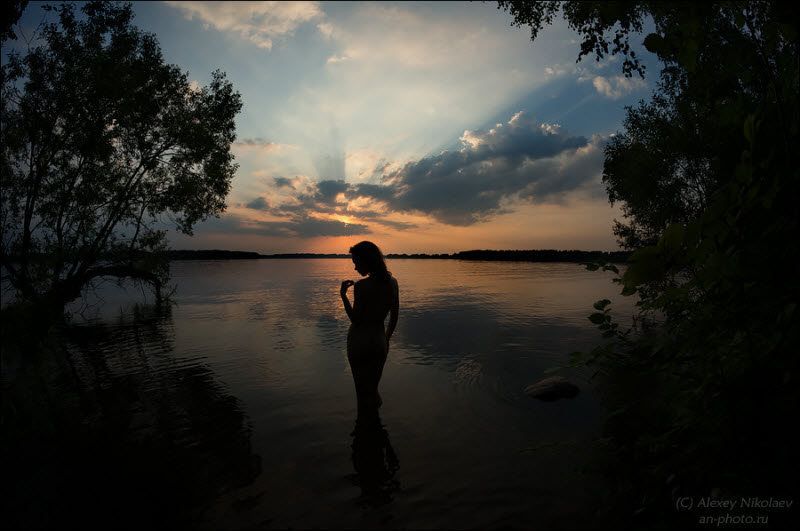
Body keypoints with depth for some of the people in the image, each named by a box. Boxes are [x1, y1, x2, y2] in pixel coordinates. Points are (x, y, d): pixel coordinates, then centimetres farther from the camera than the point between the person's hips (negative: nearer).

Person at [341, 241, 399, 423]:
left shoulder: (362, 286, -21)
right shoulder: (392, 282, -2)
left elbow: (355, 319, -16)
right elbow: (394, 317, 7)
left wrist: (343, 294, -9)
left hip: (360, 342, -5)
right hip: (379, 342, 6)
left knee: (363, 391, 11)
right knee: (373, 387, 24)